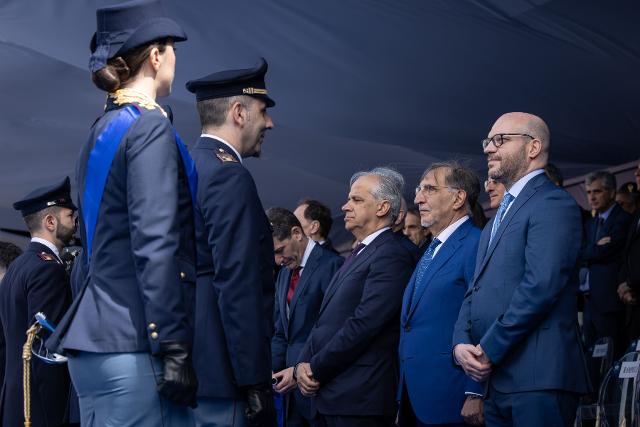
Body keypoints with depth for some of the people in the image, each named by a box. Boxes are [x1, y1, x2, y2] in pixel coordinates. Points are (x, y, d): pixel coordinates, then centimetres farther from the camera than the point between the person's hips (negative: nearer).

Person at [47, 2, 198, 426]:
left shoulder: (100, 132, 17)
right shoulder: (150, 126, -9)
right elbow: (155, 245, -17)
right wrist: (174, 349, -18)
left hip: (91, 345, 9)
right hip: (134, 345, -9)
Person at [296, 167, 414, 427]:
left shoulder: (391, 257, -11)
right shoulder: (358, 254, 20)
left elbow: (362, 326, -18)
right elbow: (325, 322, 18)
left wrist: (315, 369, -10)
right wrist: (303, 364, 1)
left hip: (358, 399, -8)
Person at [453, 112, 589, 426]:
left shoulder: (553, 204, -7)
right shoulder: (501, 215, 24)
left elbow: (540, 285, -18)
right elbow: (476, 289, 20)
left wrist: (489, 349, -15)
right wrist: (462, 342, 0)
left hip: (537, 378, -9)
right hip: (495, 380, 9)